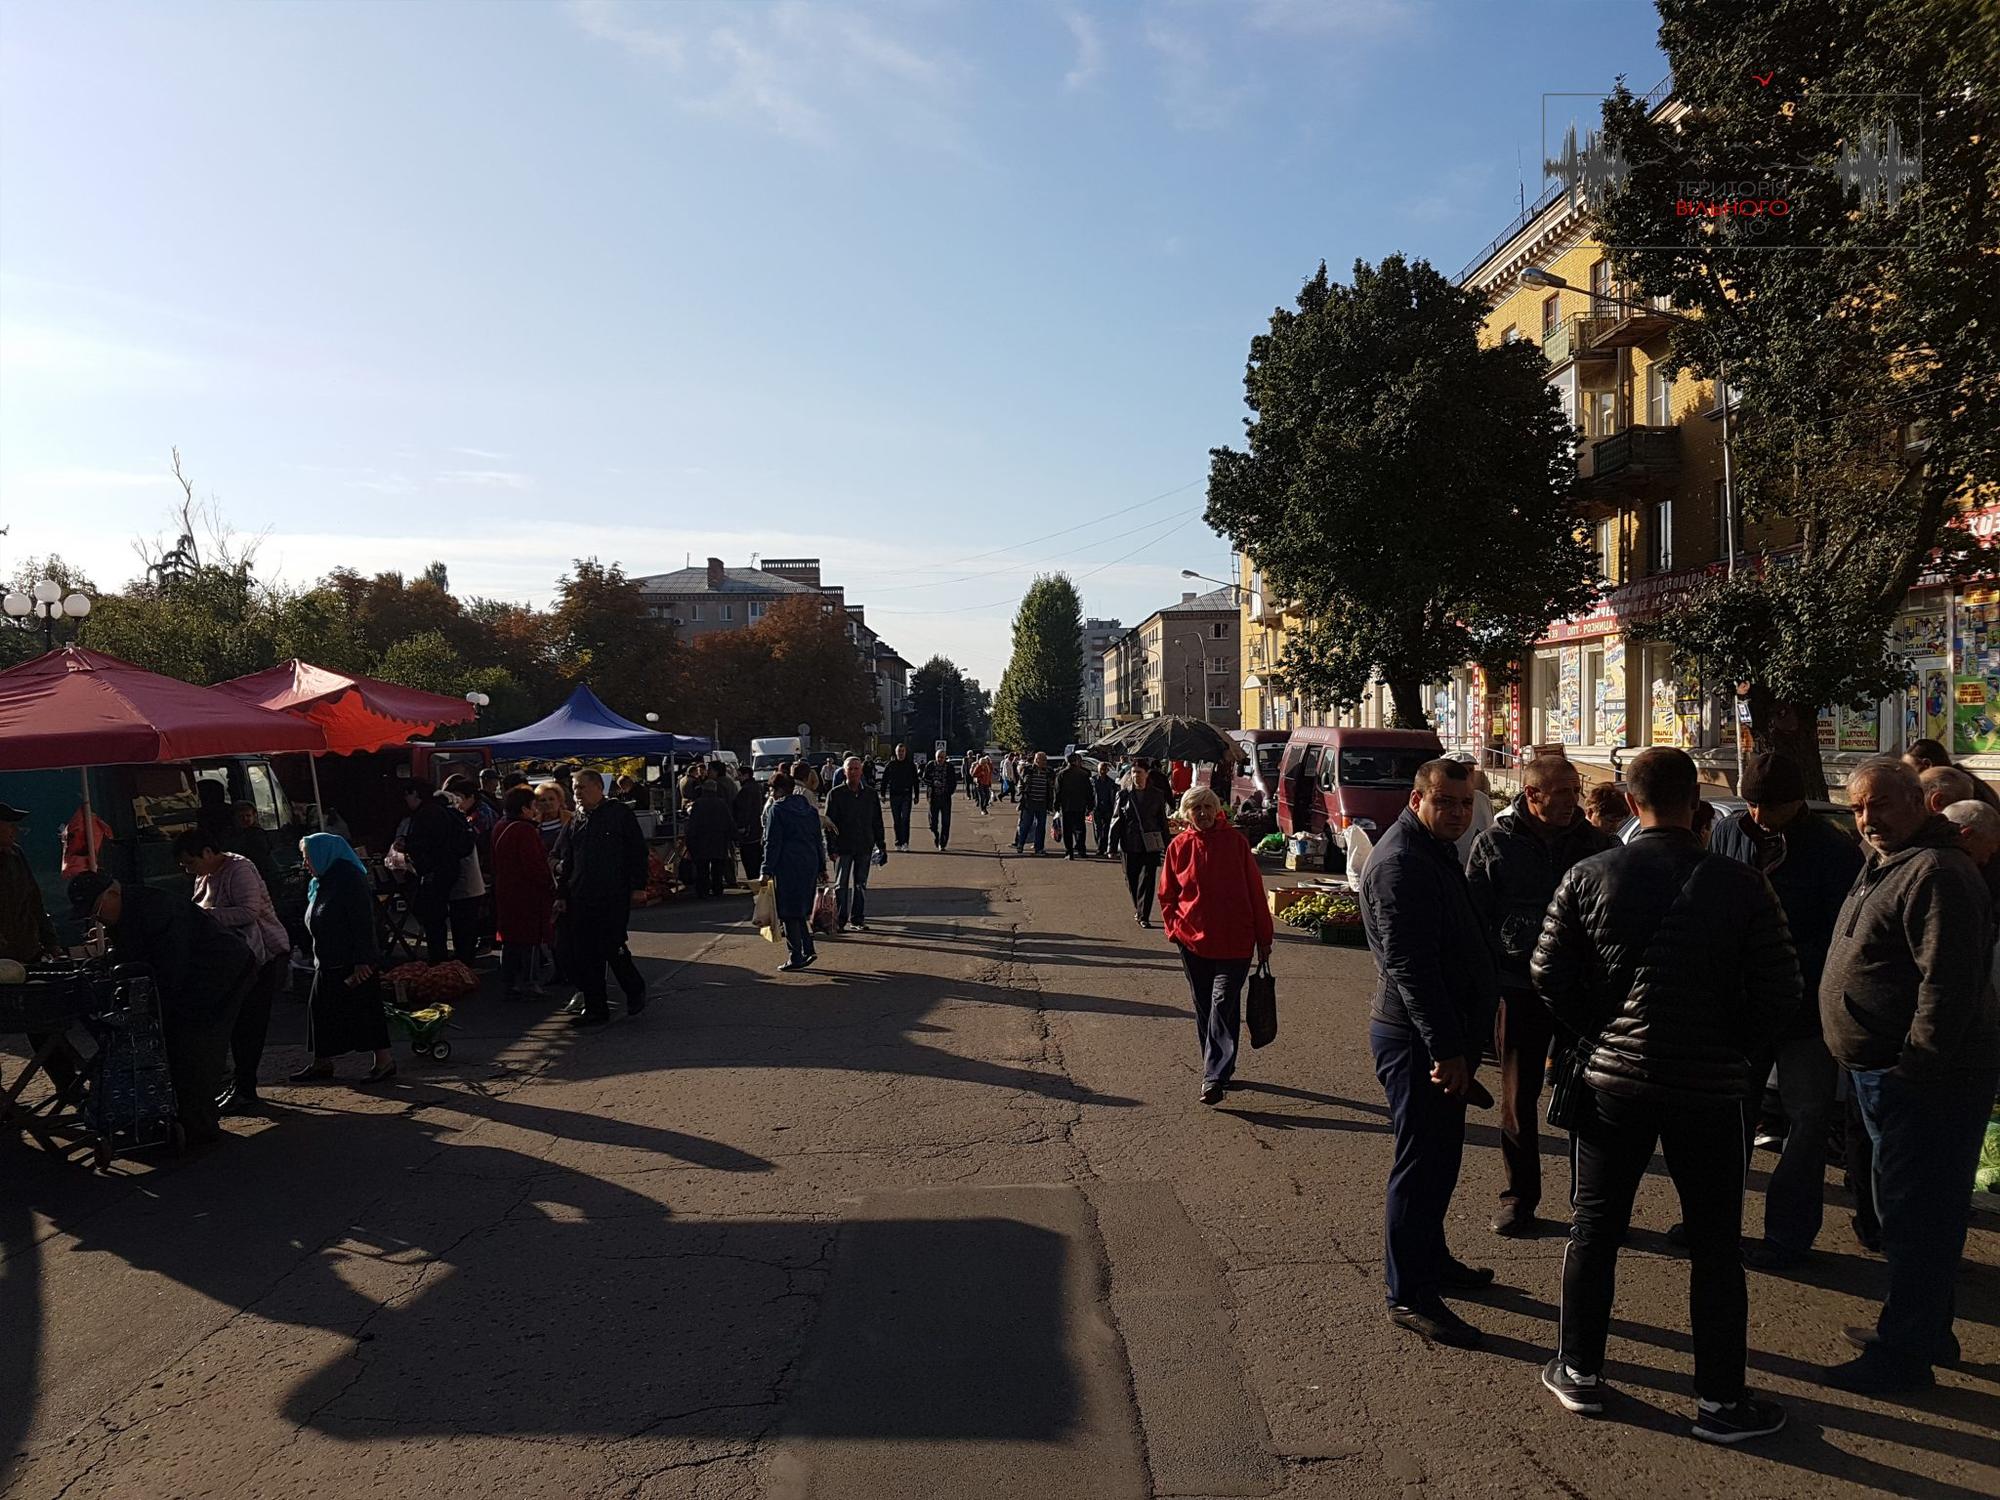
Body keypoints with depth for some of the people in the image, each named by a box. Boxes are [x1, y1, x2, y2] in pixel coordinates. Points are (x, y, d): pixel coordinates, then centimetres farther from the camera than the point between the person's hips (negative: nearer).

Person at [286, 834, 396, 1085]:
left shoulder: (350, 879, -16)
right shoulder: (322, 884, 13)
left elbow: (363, 922, -21)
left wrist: (362, 961, -24)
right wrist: (318, 957, 19)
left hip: (354, 963, -9)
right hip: (328, 963, 9)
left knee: (364, 1010, -4)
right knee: (322, 1009, 12)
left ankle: (384, 1060, 5)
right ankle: (322, 1062, 23)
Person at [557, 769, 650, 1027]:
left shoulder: (620, 814, -1)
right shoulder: (576, 821, 16)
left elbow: (637, 851, -2)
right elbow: (567, 863, 20)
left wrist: (638, 885, -8)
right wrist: (562, 894, 15)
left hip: (614, 898, -6)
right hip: (581, 898, 6)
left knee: (612, 948, -7)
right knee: (583, 956, 3)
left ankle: (635, 991, 18)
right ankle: (595, 1008, 12)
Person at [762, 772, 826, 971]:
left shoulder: (776, 809, -7)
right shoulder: (809, 808, 12)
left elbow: (772, 843, -11)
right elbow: (819, 839, 15)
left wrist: (767, 871, -10)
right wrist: (821, 867, 20)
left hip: (787, 867, -7)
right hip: (809, 865, 7)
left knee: (789, 913, 1)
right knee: (800, 911, 16)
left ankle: (795, 957, 2)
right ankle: (808, 950, 11)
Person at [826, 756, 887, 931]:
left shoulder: (869, 794, 7)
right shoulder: (836, 794, -3)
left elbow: (877, 822, 12)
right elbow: (829, 822, -4)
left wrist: (881, 845, 8)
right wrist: (831, 847, -11)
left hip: (864, 847, 3)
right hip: (843, 847, -3)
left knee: (861, 884, 9)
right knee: (841, 885, 2)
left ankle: (857, 919, 17)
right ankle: (840, 920, 7)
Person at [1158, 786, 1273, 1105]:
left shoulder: (1235, 842, -2)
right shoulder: (1179, 846, 3)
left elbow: (1255, 891, 1)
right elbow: (1167, 895, 11)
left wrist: (1263, 939, 2)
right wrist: (1174, 929, -3)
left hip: (1234, 943, -3)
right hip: (1193, 942, 3)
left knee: (1223, 1006, -10)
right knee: (1203, 1009, 12)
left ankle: (1213, 1077, -10)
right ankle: (1219, 1070, 27)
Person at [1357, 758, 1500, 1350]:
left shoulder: (1436, 853, 14)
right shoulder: (1400, 863, -20)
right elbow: (1409, 966, -26)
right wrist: (1446, 1048, -26)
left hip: (1442, 1038, 10)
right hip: (1416, 1040, -10)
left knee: (1438, 1156, 21)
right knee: (1421, 1164, -3)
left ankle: (1431, 1258, 36)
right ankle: (1409, 1295, 7)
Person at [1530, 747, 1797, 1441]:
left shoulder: (1588, 877, -8)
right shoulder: (1743, 886, -10)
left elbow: (1548, 976, -6)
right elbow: (1779, 991, -8)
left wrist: (1592, 1034, 8)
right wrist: (1735, 1046, 8)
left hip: (1612, 1078, 1)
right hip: (1710, 1087, -1)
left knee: (1594, 1228, 15)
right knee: (1715, 1246, 13)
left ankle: (1579, 1372, 26)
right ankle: (1720, 1400, 22)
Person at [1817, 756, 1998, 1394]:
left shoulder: (1936, 873, -20)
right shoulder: (1883, 864, 14)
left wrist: (1916, 1065, -22)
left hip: (1924, 1080, -11)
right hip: (1884, 1074, 11)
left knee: (1916, 1219, -1)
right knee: (1909, 1212, 21)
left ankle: (1903, 1354, 10)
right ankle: (1926, 1330, 35)